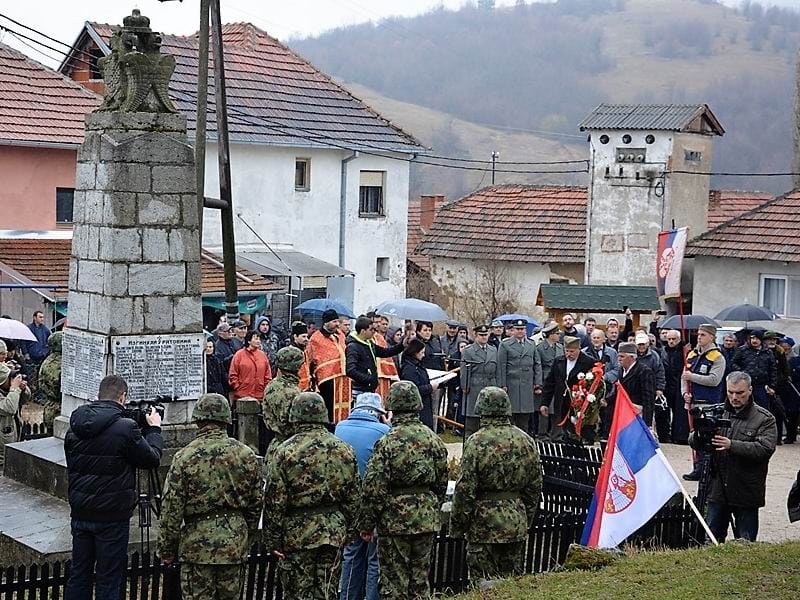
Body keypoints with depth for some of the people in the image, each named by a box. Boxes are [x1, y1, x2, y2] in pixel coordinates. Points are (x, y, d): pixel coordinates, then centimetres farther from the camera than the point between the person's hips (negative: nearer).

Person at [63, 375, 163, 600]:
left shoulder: (74, 428, 2)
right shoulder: (125, 428, -17)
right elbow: (152, 460, -5)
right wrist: (154, 429, 10)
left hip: (80, 513, 6)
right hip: (112, 516, -5)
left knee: (78, 575, 14)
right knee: (108, 580, 3)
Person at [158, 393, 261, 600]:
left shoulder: (185, 457, -8)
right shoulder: (246, 455, 3)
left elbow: (171, 509, -7)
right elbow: (255, 506, 10)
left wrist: (166, 550, 2)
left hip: (197, 545, -3)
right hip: (235, 544, 3)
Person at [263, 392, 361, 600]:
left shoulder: (285, 452, -9)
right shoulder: (344, 450, 4)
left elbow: (274, 501, -9)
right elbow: (353, 498, 7)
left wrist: (272, 539, -3)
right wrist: (350, 531, 15)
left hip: (297, 534, -3)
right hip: (334, 535, 4)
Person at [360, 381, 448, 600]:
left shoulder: (387, 443, -13)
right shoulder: (434, 440, 4)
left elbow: (374, 489, -13)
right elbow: (441, 483, 12)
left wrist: (367, 524, -4)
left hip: (395, 520, -5)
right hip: (427, 521, 5)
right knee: (420, 579, 14)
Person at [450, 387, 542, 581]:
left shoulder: (476, 443, -13)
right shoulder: (526, 441, 4)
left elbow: (465, 490, -13)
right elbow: (535, 487, 10)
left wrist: (456, 527, -3)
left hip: (484, 524, -5)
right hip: (517, 524, 5)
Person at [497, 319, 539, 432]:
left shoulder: (531, 345, 14)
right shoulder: (505, 345, 1)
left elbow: (536, 365, 14)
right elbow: (501, 366, -3)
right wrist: (502, 385, -8)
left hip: (527, 386, 4)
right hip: (511, 386, -3)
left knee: (525, 415, 4)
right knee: (511, 414, -4)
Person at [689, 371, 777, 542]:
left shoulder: (764, 419, -2)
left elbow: (765, 448, -16)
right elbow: (693, 442, 7)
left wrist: (732, 445, -26)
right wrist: (698, 435, -18)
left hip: (746, 494, -3)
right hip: (717, 489, 3)